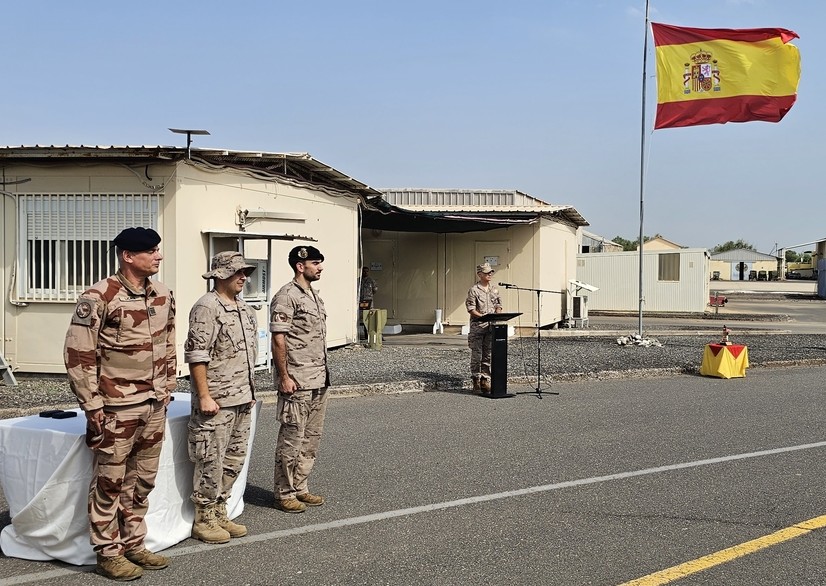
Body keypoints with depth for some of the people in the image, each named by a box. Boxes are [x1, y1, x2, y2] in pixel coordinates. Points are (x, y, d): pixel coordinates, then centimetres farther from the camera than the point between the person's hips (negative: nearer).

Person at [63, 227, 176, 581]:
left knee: (142, 481, 15)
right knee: (109, 483, 5)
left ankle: (133, 545, 28)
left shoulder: (163, 295, 7)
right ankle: (108, 554, 17)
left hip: (153, 406, 7)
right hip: (116, 407, -6)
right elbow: (78, 354, -13)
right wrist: (92, 406, -13)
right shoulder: (99, 297, -13)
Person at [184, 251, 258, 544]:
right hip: (217, 402, -9)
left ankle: (219, 514, 26)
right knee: (210, 462, -1)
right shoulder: (206, 308, -12)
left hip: (242, 400, 9)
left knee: (234, 459, 14)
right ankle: (203, 520, 12)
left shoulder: (245, 309, 15)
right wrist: (204, 396, -19)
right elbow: (196, 355, -17)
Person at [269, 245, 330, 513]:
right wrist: (284, 377, -19)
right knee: (292, 438, -1)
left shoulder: (315, 296, 16)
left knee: (312, 437, 13)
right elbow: (278, 339, -16)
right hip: (297, 382, -9)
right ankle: (284, 494, 9)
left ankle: (300, 488, 23)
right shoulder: (286, 297, -13)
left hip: (318, 380, 9)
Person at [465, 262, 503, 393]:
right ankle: (476, 381, 3)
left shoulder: (494, 290, 14)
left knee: (488, 355, 7)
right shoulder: (474, 290, -4)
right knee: (476, 355, -3)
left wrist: (497, 315, -3)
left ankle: (485, 380, 13)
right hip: (477, 326, -5)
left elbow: (498, 306, 18)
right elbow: (471, 309, -8)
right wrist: (483, 316, -21)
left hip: (491, 326, 5)